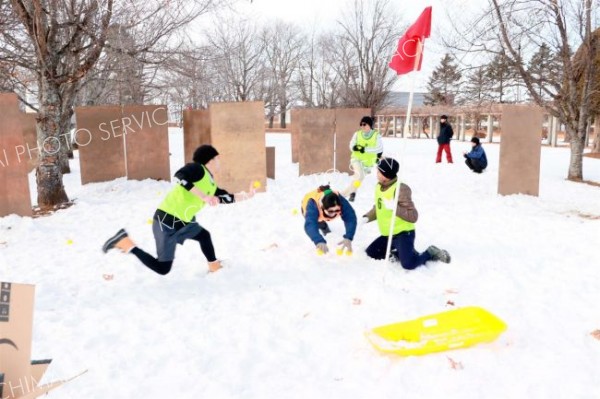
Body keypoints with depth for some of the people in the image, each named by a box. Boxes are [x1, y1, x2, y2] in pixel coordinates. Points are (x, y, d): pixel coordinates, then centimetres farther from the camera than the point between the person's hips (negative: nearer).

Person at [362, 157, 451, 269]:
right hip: (387, 235, 8)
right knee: (371, 252, 10)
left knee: (408, 264, -21)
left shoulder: (401, 189, -22)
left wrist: (394, 207, -33)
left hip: (403, 233, -8)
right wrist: (367, 217, 2)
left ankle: (430, 253, 5)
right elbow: (378, 208, 20)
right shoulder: (379, 187, 4)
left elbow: (413, 216, -23)